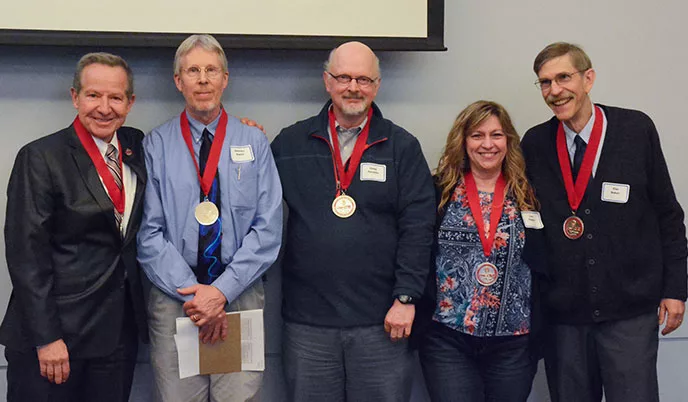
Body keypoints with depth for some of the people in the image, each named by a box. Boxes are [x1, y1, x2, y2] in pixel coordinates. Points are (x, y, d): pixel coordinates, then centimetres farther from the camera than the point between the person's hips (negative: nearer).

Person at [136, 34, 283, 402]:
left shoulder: (254, 143, 5)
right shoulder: (156, 144, 4)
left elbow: (268, 230, -1)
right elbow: (149, 233, -1)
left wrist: (222, 291, -11)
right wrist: (193, 292, -11)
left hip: (240, 297, 1)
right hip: (173, 298, 0)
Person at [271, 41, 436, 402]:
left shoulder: (402, 147, 4)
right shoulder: (290, 142, 8)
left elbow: (417, 227, -1)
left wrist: (406, 297, -6)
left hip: (381, 322, -1)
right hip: (307, 321, 1)